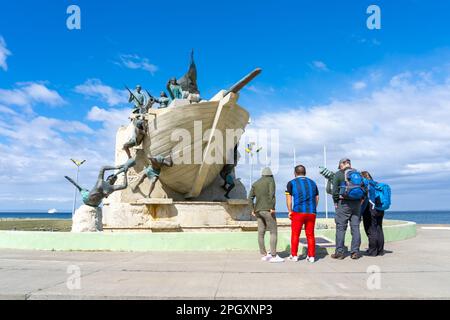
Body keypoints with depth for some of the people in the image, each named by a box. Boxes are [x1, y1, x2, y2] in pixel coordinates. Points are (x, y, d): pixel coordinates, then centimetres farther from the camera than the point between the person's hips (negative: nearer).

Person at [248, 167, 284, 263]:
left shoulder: (255, 184, 14)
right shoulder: (271, 180, -1)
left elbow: (250, 198, 8)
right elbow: (271, 194, -18)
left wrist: (253, 209, 14)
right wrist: (272, 208, -19)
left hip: (258, 211, 7)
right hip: (268, 210, -6)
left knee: (261, 233, 8)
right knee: (273, 232, -4)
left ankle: (264, 255, 15)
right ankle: (274, 256, -8)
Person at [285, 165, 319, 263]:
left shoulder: (292, 183, 4)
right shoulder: (312, 183, 15)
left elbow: (289, 198, 0)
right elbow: (317, 198, 16)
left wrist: (290, 211, 6)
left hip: (298, 212, -3)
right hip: (311, 213, 3)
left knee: (295, 234, 6)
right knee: (310, 235, 9)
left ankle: (294, 255, 10)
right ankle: (311, 256, 11)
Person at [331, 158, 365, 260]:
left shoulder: (338, 174, -1)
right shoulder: (358, 174, 12)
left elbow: (335, 190, -6)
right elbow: (364, 189, 10)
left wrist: (335, 202, 2)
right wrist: (360, 201, 13)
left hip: (344, 203, -4)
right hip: (357, 204, 4)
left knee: (341, 228, 0)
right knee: (355, 228, 7)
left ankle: (339, 252, 1)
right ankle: (355, 252, 9)